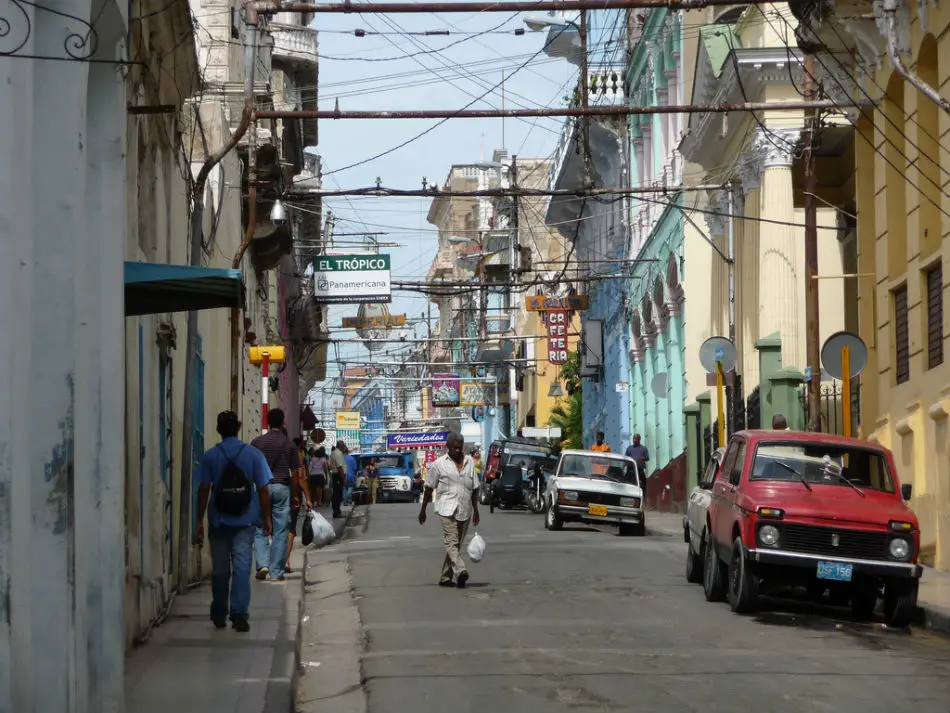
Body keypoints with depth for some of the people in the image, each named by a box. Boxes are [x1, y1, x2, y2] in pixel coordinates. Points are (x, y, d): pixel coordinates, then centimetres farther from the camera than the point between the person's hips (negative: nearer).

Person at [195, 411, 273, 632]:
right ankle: (239, 614, -12)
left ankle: (219, 615, 21)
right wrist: (266, 518, 7)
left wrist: (200, 522, 2)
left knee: (220, 569, 10)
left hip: (218, 521, 1)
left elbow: (203, 490, -3)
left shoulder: (210, 457, -2)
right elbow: (263, 490, -2)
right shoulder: (254, 455, -2)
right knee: (241, 567, -2)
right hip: (245, 522, -1)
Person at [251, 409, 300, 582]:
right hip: (282, 488, 0)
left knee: (260, 529, 8)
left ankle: (262, 564, -9)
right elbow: (294, 473, 2)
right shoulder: (289, 444, 1)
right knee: (280, 532, 3)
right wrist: (295, 495, 11)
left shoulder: (257, 442, 1)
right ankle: (276, 572, 3)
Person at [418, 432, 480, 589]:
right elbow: (429, 488, 8)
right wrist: (423, 510, 9)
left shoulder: (469, 462, 12)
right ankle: (460, 571, -34)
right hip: (447, 509, -4)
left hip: (465, 511, 4)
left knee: (456, 544, 8)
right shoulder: (439, 464, 3)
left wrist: (476, 511, 11)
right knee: (451, 542, -18)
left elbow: (474, 489, 14)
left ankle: (445, 578, 15)